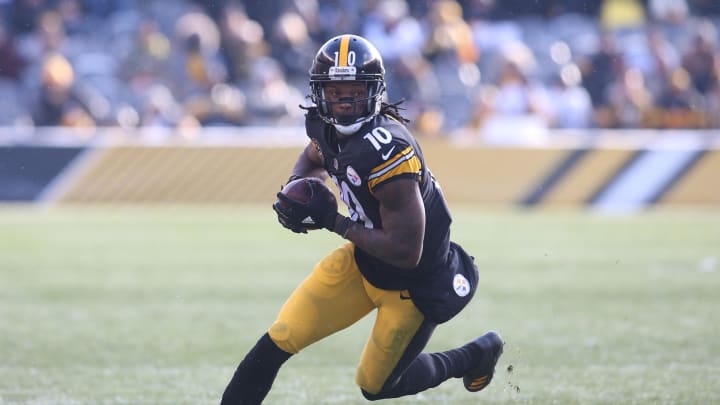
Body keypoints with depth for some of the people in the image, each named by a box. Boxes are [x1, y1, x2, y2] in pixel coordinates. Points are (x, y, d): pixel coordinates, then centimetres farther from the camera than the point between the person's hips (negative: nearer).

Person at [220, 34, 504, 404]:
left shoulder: (386, 153, -35)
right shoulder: (325, 124, -10)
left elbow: (406, 252, -32)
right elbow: (313, 159, 17)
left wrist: (334, 222, -26)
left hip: (416, 283, -7)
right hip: (363, 262, 7)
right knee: (278, 342, -2)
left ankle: (476, 356, 36)